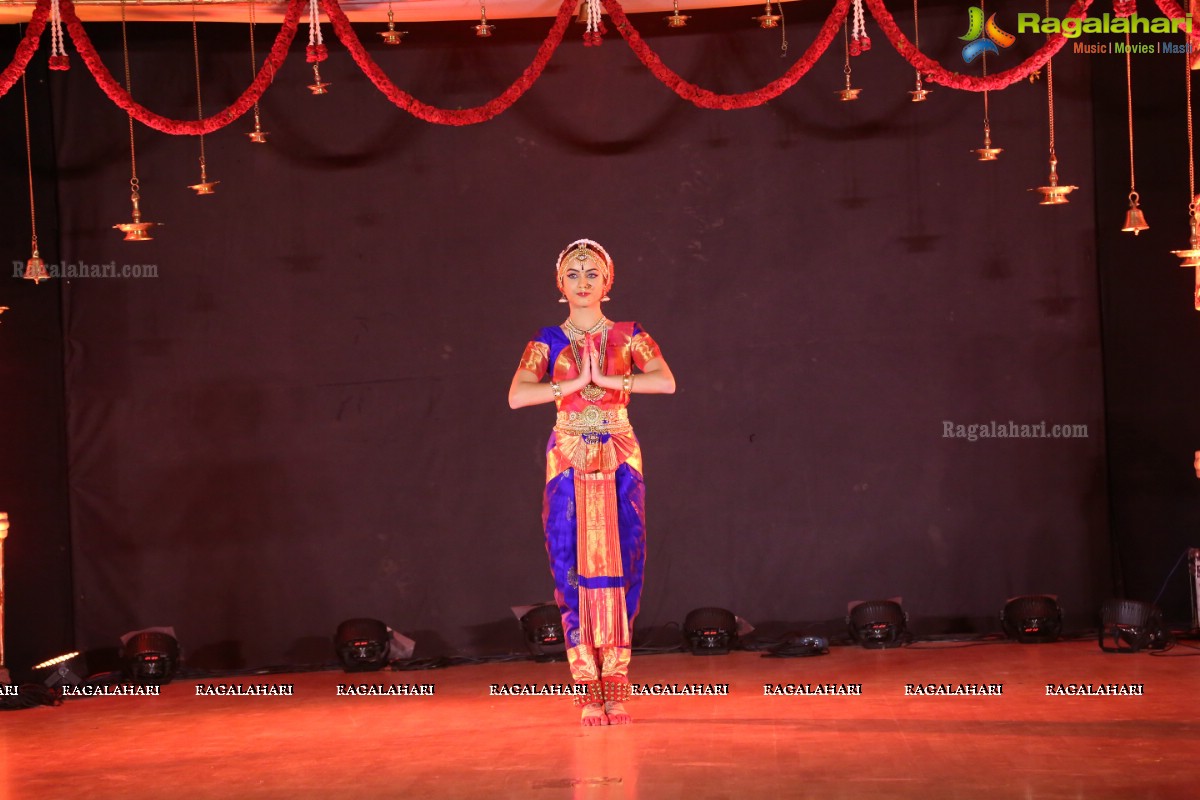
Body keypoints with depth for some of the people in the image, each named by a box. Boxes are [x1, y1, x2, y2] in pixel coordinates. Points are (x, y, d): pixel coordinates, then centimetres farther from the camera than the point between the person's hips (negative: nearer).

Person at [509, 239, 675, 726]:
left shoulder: (629, 336, 6)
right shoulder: (548, 342, 6)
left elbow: (667, 382, -11)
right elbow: (516, 396, -9)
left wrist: (607, 379, -13)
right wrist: (575, 383, -14)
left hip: (619, 460, 0)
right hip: (569, 461, 0)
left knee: (621, 563, -4)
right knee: (572, 566, -4)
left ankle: (615, 684, 3)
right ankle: (588, 688, 1)